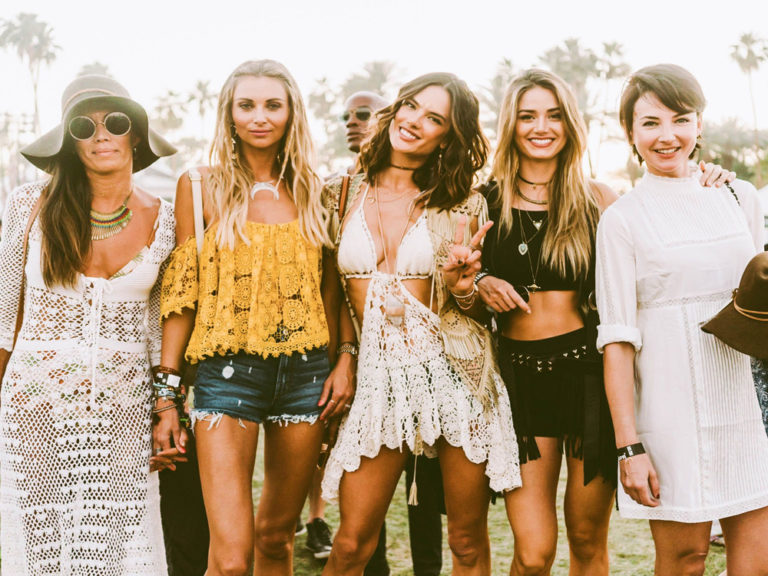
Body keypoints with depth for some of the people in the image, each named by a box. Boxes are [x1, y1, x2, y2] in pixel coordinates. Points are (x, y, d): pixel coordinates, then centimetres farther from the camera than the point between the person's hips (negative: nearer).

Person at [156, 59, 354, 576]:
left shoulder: (312, 189, 9)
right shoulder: (201, 184, 1)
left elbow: (331, 287, 13)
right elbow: (182, 292, 1)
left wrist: (345, 359, 0)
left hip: (306, 371, 3)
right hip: (228, 371, -3)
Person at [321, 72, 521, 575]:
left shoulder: (460, 207, 3)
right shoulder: (344, 194, 5)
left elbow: (476, 308, 6)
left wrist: (460, 283, -15)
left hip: (454, 372, 0)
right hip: (378, 376, 1)